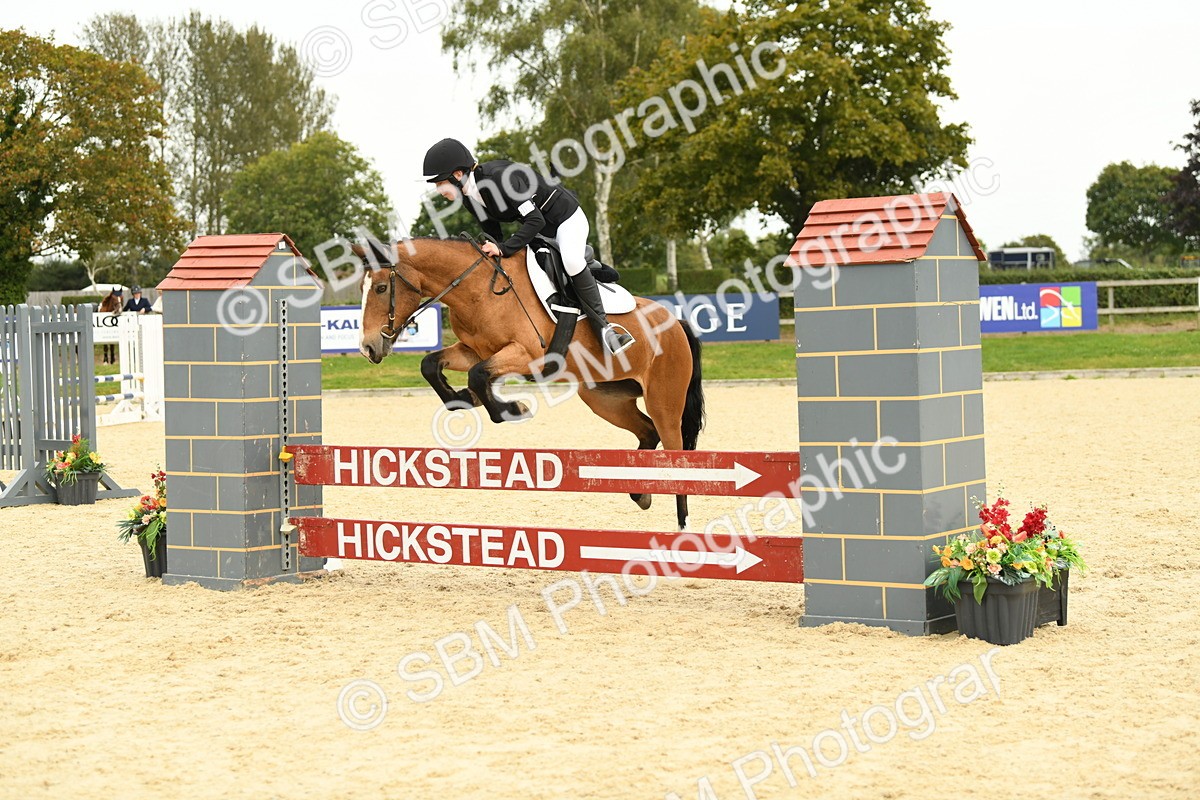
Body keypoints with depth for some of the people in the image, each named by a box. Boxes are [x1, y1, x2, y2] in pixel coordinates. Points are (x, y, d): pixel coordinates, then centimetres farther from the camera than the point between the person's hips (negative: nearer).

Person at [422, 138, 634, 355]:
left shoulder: (498, 177, -31)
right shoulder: (470, 198, -4)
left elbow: (535, 220, -32)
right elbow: (495, 237, 8)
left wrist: (503, 248, -37)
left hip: (566, 217, -10)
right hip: (540, 232, 10)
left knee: (571, 260, -33)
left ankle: (602, 325, -28)